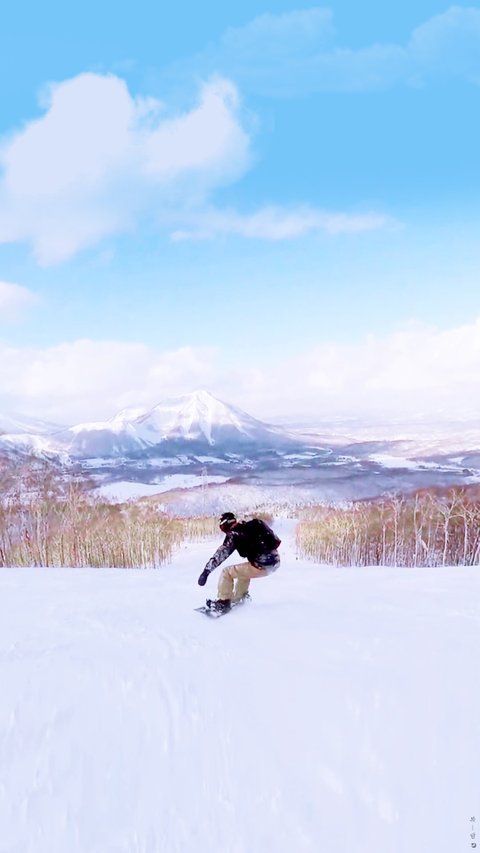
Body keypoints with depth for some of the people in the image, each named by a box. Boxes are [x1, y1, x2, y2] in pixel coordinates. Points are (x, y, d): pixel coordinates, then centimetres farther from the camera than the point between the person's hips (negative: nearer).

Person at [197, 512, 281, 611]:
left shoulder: (233, 534, -5)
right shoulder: (251, 525, 14)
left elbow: (221, 553, -9)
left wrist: (206, 571, -8)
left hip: (261, 566, -8)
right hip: (275, 563, 8)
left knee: (226, 572, 6)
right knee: (244, 570, 34)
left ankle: (224, 601, 11)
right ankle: (239, 597, 43)